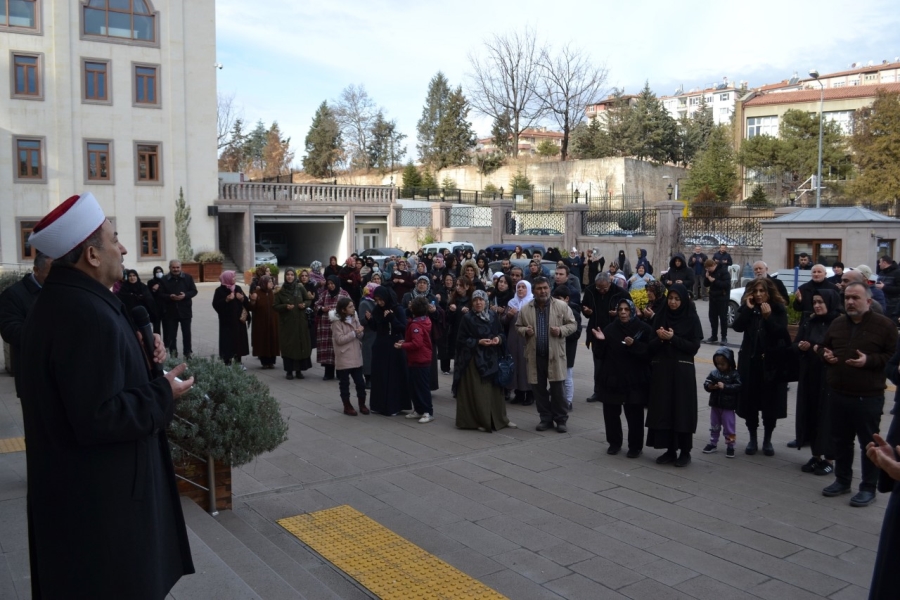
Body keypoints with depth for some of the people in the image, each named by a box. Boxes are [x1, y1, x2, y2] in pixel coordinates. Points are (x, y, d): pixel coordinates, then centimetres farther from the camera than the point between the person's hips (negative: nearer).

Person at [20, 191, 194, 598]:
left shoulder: (59, 298, 7)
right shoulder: (88, 315, -27)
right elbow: (99, 417, -30)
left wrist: (142, 358, 1)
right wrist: (163, 394, -18)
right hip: (100, 493, -10)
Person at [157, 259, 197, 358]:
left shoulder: (188, 278, 2)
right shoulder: (164, 280, 0)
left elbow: (194, 291, 1)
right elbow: (160, 294, -3)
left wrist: (185, 295, -18)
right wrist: (170, 297, -22)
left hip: (185, 310, 0)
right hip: (170, 311, 0)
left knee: (186, 333, 8)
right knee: (171, 334, 5)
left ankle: (188, 353, 19)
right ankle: (173, 353, 16)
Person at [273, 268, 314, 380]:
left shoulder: (300, 288, 0)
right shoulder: (280, 291, -3)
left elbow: (309, 300, 9)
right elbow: (275, 306, -2)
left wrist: (305, 304, -12)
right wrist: (285, 306, -18)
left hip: (300, 321, 2)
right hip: (286, 322, -1)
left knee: (301, 344, 2)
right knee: (288, 345, -1)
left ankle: (299, 370, 13)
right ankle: (289, 371, 7)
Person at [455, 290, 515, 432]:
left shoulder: (493, 316, 6)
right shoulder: (467, 318, -7)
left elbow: (501, 332, 13)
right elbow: (462, 340, -7)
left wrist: (499, 338, -9)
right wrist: (479, 342, -18)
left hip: (492, 359, 5)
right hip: (475, 360, -5)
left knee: (495, 389, 10)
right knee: (478, 391, -3)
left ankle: (499, 419, 21)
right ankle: (480, 421, 7)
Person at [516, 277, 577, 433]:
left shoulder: (562, 306, -1)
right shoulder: (525, 309, 5)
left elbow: (572, 324, 3)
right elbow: (518, 326, 15)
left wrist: (561, 331, -15)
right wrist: (524, 331, -7)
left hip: (555, 354, -2)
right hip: (534, 355, 2)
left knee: (558, 388, -1)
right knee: (538, 388, 8)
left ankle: (561, 419, 12)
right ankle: (545, 418, 21)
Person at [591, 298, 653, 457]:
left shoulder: (644, 329, -2)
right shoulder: (611, 329, 7)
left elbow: (649, 352, -10)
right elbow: (602, 355, 7)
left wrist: (634, 345, -23)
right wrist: (601, 341, -11)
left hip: (635, 380, -3)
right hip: (612, 378, 3)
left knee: (634, 414, -1)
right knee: (610, 411, 5)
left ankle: (635, 446, 14)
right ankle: (614, 442, 23)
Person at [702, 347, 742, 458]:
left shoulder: (734, 374, -11)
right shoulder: (714, 373, 2)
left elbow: (738, 386, -21)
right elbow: (706, 383, 1)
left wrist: (725, 387, -29)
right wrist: (709, 386, -21)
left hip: (728, 407, -5)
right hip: (715, 405, 5)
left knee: (729, 428, 3)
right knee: (714, 426, 17)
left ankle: (730, 446, 15)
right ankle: (713, 443, 30)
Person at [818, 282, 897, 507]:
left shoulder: (884, 325, -7)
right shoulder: (837, 323, 10)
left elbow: (894, 355, -8)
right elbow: (823, 347, 22)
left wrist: (869, 360, -21)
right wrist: (825, 355, -1)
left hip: (868, 397, -5)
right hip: (838, 394, 6)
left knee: (869, 442, 3)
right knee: (840, 440, 15)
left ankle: (868, 488, 14)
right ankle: (842, 480, 29)